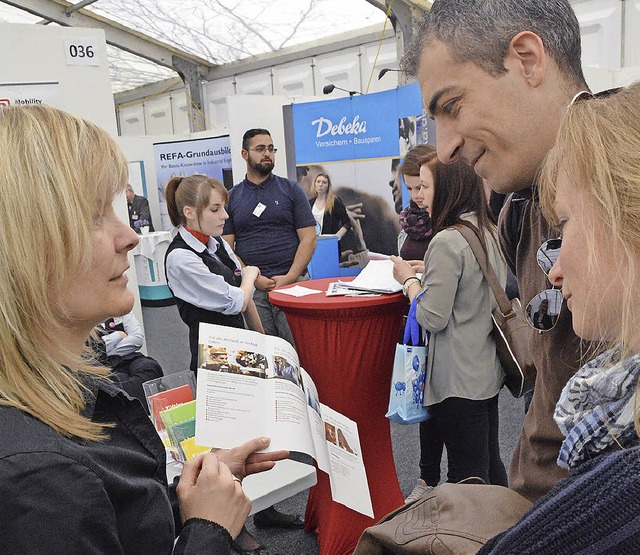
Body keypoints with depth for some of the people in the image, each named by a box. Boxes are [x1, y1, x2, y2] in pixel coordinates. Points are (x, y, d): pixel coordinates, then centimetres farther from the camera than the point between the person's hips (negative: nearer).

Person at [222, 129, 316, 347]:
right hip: (251, 287, 1)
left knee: (297, 347, -3)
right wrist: (254, 278, -8)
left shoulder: (290, 189, 8)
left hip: (291, 283, -1)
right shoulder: (231, 197, 11)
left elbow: (308, 238, 1)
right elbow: (226, 247, 6)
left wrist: (289, 278, -10)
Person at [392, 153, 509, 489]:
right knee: (489, 465, 21)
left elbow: (432, 318, -20)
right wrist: (425, 274, 11)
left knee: (466, 477, 4)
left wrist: (409, 279, -6)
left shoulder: (447, 241, -20)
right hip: (487, 370, 9)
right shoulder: (490, 232, 7)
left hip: (458, 378, -9)